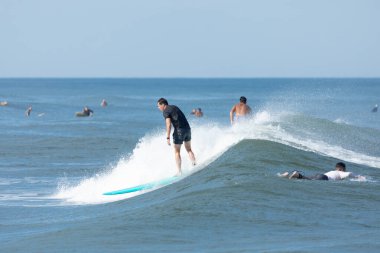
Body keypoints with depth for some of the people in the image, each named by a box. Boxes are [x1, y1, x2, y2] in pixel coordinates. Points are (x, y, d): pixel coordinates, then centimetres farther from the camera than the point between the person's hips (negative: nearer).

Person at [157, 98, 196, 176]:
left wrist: (168, 137, -19)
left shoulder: (165, 111, -5)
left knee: (177, 152, 4)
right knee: (189, 149, 19)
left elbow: (168, 124, -16)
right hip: (187, 128, 7)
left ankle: (179, 172, 2)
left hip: (179, 130, -7)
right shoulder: (174, 107, 19)